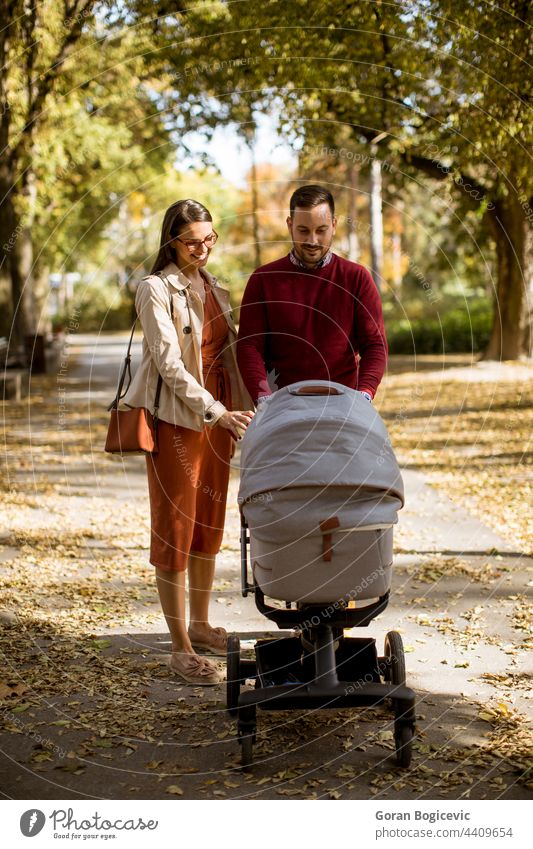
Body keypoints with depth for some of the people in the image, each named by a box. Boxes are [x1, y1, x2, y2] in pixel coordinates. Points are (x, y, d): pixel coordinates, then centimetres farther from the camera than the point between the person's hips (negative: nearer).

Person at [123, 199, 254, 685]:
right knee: (175, 530, -2)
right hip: (175, 421, -7)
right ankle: (180, 649, 4)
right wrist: (218, 412, -22)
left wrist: (244, 414, 9)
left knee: (209, 526, 14)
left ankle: (200, 626, 28)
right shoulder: (156, 290, -9)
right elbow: (170, 364, -16)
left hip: (216, 418, 7)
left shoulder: (214, 289, 13)